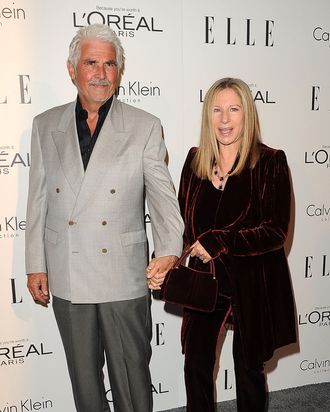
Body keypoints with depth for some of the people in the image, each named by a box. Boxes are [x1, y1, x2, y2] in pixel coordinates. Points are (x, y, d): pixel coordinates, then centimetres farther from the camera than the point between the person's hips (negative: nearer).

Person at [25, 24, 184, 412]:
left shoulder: (145, 127, -3)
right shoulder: (45, 126, 4)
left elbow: (162, 195, -7)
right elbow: (38, 201, 6)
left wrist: (168, 252, -22)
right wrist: (35, 266, 6)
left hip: (124, 277, -2)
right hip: (67, 277, 3)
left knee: (132, 376, 14)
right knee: (83, 374, 21)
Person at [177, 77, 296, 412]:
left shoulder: (270, 162, -11)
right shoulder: (195, 160, 2)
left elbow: (276, 231, -15)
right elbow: (182, 218, 5)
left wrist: (218, 243, -21)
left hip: (253, 283, -3)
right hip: (204, 280, 4)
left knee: (248, 367, 15)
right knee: (196, 363, 14)